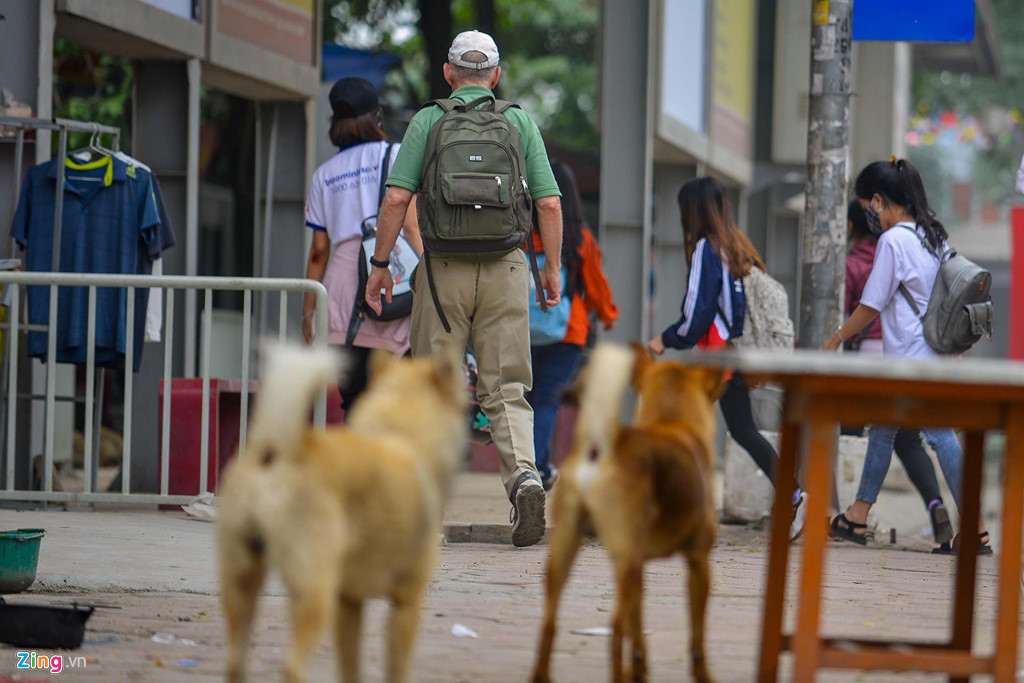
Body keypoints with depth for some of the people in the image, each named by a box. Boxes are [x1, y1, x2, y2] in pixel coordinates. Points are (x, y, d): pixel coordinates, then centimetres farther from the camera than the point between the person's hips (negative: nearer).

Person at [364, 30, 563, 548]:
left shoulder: (427, 122, 2)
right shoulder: (520, 122, 6)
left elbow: (396, 198, -6)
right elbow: (549, 204, 1)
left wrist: (381, 265, 2)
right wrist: (552, 268, 11)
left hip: (443, 268, -1)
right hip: (505, 267, 1)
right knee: (506, 391, 3)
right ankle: (523, 474, -22)